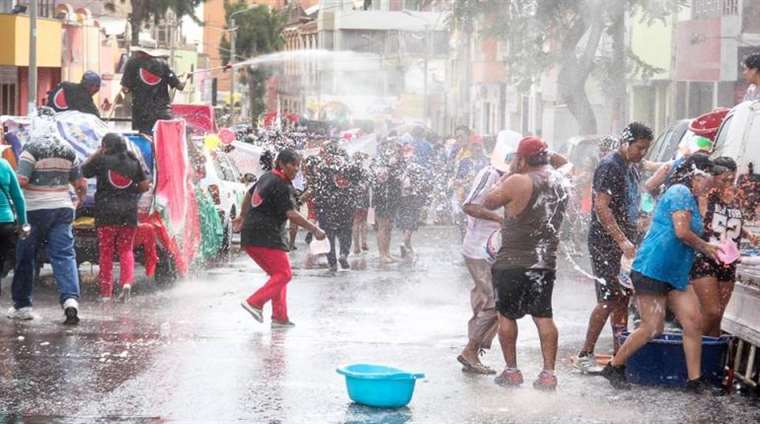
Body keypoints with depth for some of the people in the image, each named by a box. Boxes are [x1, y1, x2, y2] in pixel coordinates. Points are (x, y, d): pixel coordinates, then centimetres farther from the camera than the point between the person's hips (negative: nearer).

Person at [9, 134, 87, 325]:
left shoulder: (31, 149, -7)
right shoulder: (68, 151, 10)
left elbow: (21, 181, -17)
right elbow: (80, 183, 13)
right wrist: (80, 198, 33)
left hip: (35, 209, -4)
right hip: (62, 208, 4)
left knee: (25, 258, 9)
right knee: (65, 255, 0)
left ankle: (22, 305, 16)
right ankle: (71, 299, -20)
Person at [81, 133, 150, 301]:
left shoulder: (101, 160, -5)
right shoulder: (134, 161, 6)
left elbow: (84, 171, 8)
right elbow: (145, 185, 7)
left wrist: (97, 153, 12)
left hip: (106, 213, -2)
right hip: (129, 212, 2)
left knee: (106, 252, 6)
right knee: (126, 250, 12)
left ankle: (106, 292, 5)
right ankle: (127, 281, -12)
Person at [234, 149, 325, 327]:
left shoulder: (266, 177, 16)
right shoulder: (282, 186, -14)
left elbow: (249, 195, 31)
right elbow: (292, 214, -22)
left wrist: (243, 216, 46)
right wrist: (315, 230, -19)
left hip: (250, 235, 10)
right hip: (267, 237, -10)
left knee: (278, 274, 14)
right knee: (284, 273, -7)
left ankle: (280, 317, 11)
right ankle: (255, 302, -14)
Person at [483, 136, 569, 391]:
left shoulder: (518, 182, -15)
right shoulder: (560, 183, 6)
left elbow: (489, 203, -2)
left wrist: (508, 174, 5)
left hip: (513, 262, -5)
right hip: (546, 262, 5)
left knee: (506, 315, 9)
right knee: (543, 317, 8)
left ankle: (511, 371, 10)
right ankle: (548, 373, 1)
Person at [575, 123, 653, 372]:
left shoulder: (632, 168, 17)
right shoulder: (610, 166, -13)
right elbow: (601, 207, -20)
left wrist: (632, 241, 16)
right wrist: (623, 241, -24)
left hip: (625, 243, 9)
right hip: (606, 243, -9)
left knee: (623, 298, 10)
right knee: (610, 300, -11)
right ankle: (585, 355, -4)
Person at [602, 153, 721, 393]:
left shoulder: (690, 198, 19)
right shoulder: (681, 193, -12)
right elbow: (682, 232, -19)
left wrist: (708, 250, 12)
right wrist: (706, 248, -4)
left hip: (676, 274, 10)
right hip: (653, 269, -10)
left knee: (694, 323, 1)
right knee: (652, 328, -7)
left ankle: (695, 380, 5)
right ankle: (614, 368, 9)